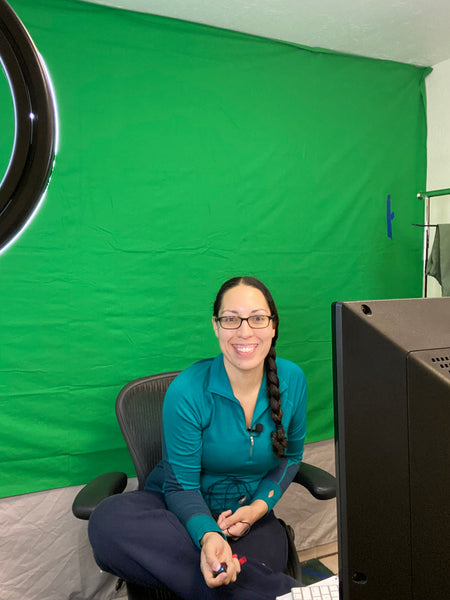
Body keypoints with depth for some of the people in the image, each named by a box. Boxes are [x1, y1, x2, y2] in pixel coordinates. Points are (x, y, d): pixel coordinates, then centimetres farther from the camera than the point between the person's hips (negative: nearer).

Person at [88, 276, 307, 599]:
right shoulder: (187, 391, -19)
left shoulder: (293, 379, -7)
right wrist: (208, 535, -33)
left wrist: (260, 505, -7)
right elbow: (182, 486, -13)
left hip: (250, 511, -1)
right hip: (186, 509, 1)